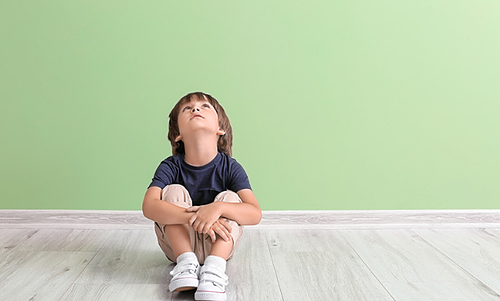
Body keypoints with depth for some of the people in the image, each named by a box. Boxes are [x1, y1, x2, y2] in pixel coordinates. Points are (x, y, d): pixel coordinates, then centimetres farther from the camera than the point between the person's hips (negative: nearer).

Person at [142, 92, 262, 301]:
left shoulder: (230, 167, -13)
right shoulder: (170, 167, -13)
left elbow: (255, 214, -24)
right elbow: (149, 207, -29)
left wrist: (218, 208, -43)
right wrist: (193, 217, -43)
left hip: (219, 244, 0)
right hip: (179, 242, 0)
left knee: (230, 198, -23)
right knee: (173, 191, -20)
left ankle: (214, 267, -36)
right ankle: (186, 262, -28)